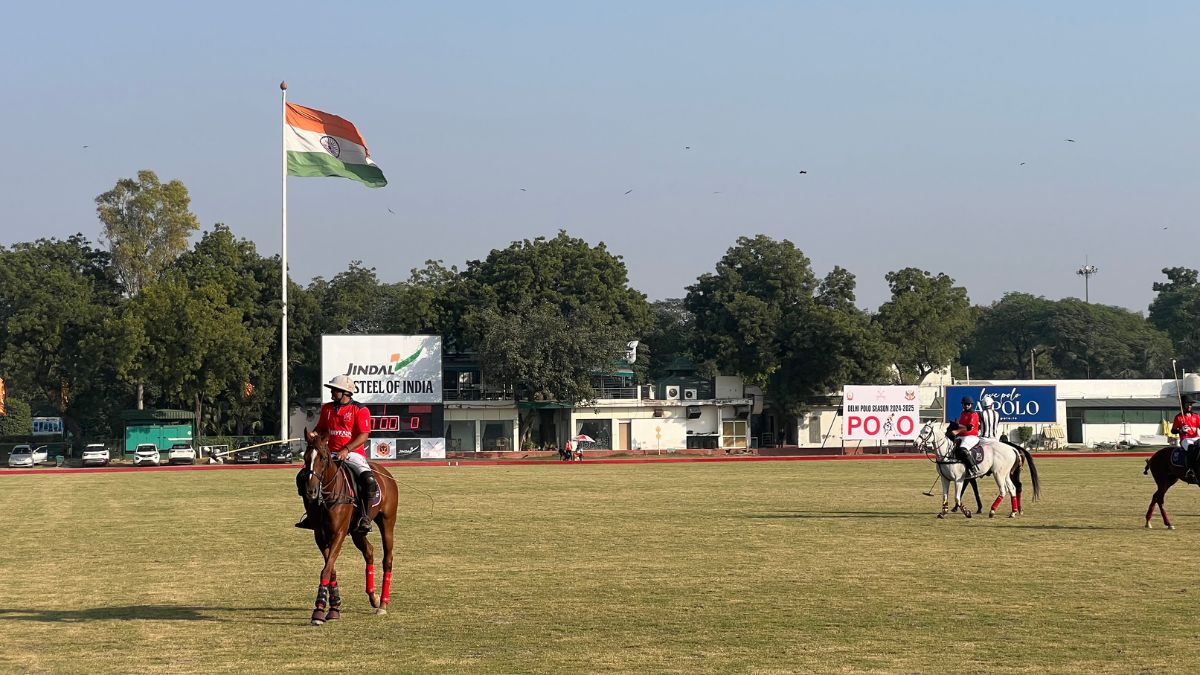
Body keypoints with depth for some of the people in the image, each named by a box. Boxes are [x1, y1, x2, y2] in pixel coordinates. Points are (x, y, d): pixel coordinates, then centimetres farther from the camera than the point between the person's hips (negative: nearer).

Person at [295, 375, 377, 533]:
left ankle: (365, 517, -22)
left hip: (353, 453, -5)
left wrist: (346, 449, -24)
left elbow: (364, 436, -12)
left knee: (368, 480, -34)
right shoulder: (327, 408, 12)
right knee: (303, 476, -8)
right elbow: (321, 429, 23)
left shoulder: (360, 410, -5)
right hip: (331, 454, 5)